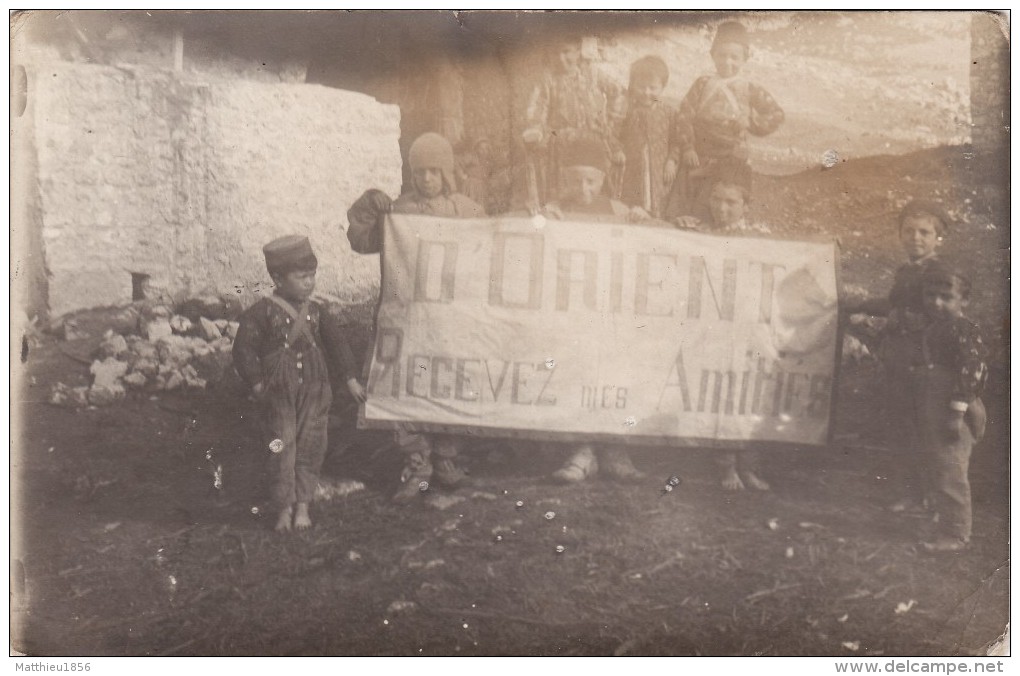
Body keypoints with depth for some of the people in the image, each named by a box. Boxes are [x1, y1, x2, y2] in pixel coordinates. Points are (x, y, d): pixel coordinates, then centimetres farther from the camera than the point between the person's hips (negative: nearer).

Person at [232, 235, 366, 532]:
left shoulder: (315, 311, 4)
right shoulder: (262, 312, -10)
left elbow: (336, 343, 12)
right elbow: (244, 349, -8)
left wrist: (351, 379, 11)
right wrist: (257, 383, -12)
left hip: (314, 392, 4)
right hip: (279, 395, -4)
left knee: (311, 447, 7)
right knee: (282, 450, 2)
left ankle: (303, 504, 21)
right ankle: (284, 507, 15)